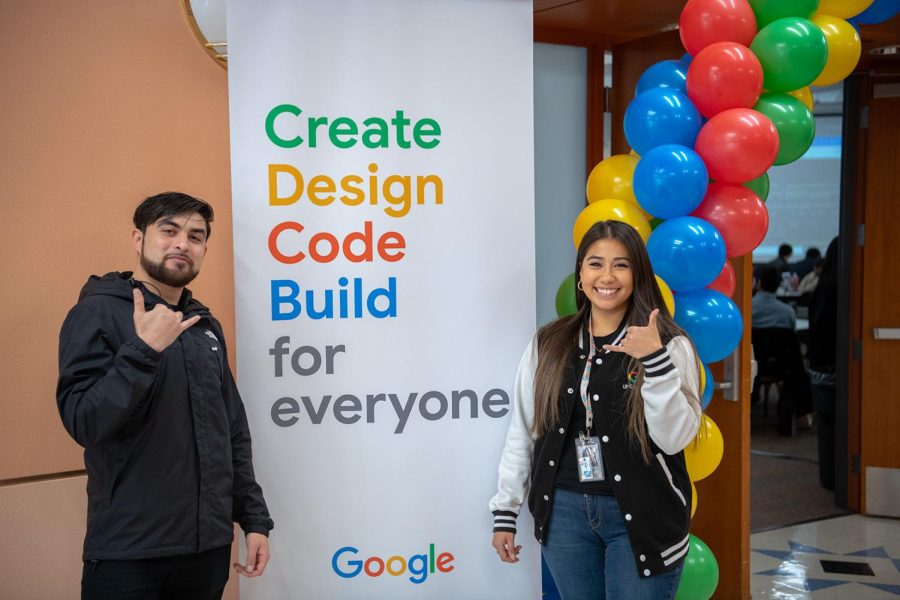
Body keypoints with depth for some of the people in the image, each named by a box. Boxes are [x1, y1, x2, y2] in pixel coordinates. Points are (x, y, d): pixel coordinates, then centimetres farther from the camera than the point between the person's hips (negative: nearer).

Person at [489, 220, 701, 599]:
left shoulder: (669, 344, -6)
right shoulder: (548, 344, 4)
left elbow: (675, 438, -13)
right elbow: (522, 432, 8)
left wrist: (656, 361, -24)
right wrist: (505, 511, 7)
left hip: (643, 515, -3)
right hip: (564, 511, 3)